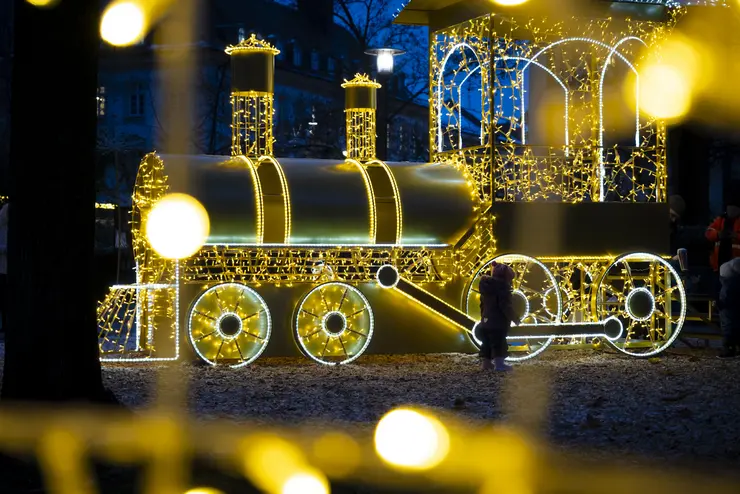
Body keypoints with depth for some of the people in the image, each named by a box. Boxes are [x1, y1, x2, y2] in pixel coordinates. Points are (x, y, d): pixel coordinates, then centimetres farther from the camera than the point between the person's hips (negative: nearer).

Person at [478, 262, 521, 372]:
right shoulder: (502, 285, -14)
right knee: (499, 343, -5)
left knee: (487, 343, 13)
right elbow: (505, 305, -19)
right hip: (498, 322, -8)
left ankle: (486, 362, 15)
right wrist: (514, 318, -10)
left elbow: (483, 304, 20)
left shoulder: (487, 286, 14)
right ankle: (499, 363, -8)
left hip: (486, 321, 8)